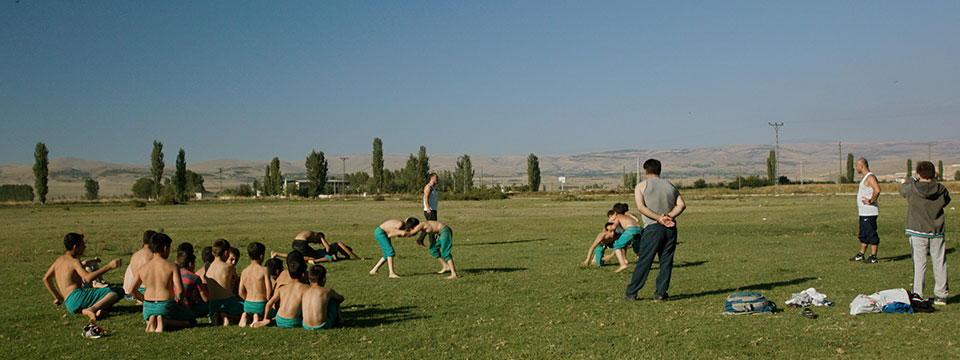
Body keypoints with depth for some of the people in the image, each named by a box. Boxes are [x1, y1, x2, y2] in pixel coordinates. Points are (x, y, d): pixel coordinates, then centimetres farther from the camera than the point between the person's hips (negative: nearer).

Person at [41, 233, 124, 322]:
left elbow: (45, 279, 31)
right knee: (119, 291, -15)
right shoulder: (74, 261, -4)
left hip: (69, 305, 8)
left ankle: (84, 311, -5)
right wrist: (109, 266, -22)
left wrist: (57, 297, 37)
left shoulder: (59, 260, 22)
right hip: (78, 296, -8)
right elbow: (88, 278, -22)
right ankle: (93, 309, -35)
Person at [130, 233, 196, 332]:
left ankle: (151, 320, 1)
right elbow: (180, 290, -18)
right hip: (166, 306, -5)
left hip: (148, 306, 5)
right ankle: (165, 321, -9)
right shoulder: (172, 266, -12)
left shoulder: (142, 268, 2)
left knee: (147, 317, 41)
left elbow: (133, 290, 6)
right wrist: (180, 301, 3)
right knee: (192, 321, 18)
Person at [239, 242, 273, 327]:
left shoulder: (244, 272, 2)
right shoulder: (264, 270, -13)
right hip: (261, 304, -5)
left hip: (247, 304, 5)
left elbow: (241, 293, 4)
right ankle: (258, 317, -8)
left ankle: (246, 316, -3)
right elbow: (269, 290, -16)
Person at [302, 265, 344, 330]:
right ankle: (339, 320, 32)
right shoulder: (328, 291, -5)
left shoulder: (304, 291, 3)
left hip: (306, 326, 3)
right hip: (322, 326, -3)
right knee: (334, 298, 15)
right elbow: (341, 298, 17)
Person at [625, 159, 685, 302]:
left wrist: (659, 219, -13)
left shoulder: (642, 186, 4)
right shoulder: (670, 185, 16)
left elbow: (641, 207, -10)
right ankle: (660, 293, 8)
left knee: (643, 262, 0)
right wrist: (669, 216, -7)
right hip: (671, 228, 3)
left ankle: (631, 293, 6)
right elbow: (681, 205, 4)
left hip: (653, 227, -3)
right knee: (666, 262, 9)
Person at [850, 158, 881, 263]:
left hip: (869, 212, -11)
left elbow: (877, 190, -31)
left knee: (871, 234, -5)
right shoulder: (865, 177, 17)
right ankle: (861, 255, 23)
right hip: (863, 212, 11)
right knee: (863, 234, 15)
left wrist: (871, 201, -22)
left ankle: (873, 257, -1)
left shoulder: (870, 177, -15)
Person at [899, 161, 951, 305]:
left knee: (919, 263, 1)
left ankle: (917, 295, 0)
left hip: (918, 232, -2)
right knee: (939, 263, 10)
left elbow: (902, 188, 10)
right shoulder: (941, 189, -6)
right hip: (937, 233, 2)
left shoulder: (912, 189, -11)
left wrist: (915, 178, 17)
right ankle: (941, 295, 15)